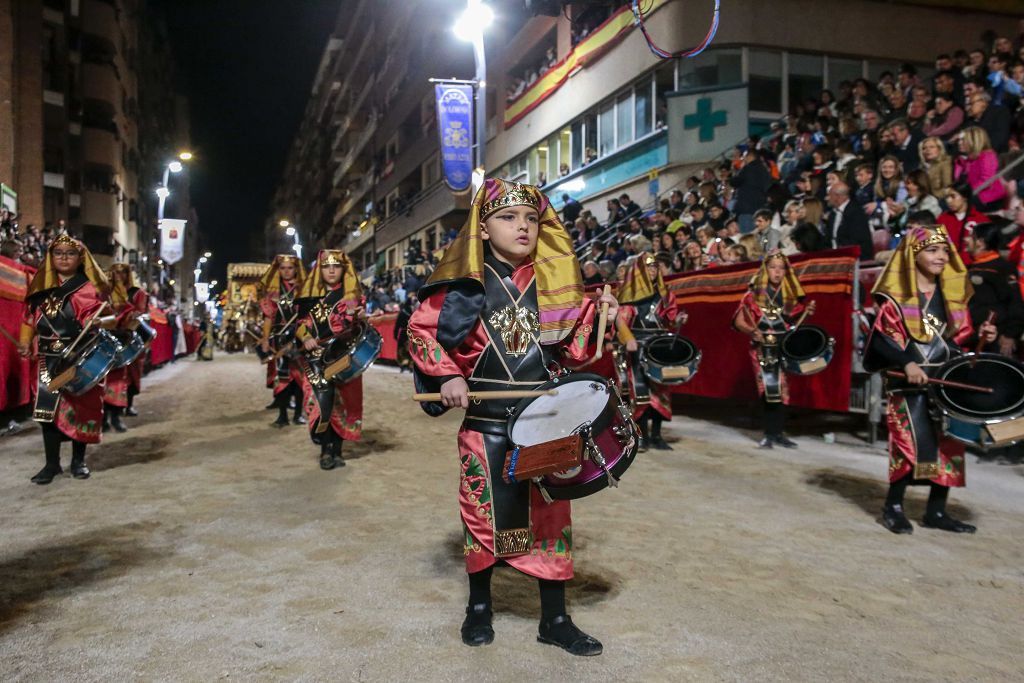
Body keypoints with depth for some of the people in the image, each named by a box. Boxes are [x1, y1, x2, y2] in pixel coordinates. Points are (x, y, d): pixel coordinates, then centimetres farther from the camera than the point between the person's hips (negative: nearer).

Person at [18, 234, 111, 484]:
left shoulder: (87, 289, -3)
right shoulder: (41, 285, 11)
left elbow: (93, 320, -12)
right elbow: (31, 316, 17)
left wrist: (96, 323, -34)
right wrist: (25, 341, 7)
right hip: (49, 358, 4)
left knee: (78, 407, 1)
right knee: (47, 407, 1)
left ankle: (78, 460, 15)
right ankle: (52, 463, 9)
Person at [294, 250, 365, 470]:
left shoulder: (353, 294, 5)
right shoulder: (311, 294, 8)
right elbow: (300, 322, 11)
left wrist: (361, 317, -16)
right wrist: (306, 337, -7)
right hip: (318, 357, 0)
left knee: (341, 402, 3)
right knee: (323, 400, -14)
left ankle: (337, 449, 15)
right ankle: (326, 449, -3)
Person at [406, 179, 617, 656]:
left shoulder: (556, 280, 5)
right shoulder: (464, 283, -5)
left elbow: (572, 348, 10)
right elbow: (420, 330, 0)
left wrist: (598, 319, -7)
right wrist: (446, 376, -12)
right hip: (486, 421, -2)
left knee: (550, 515, 8)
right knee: (484, 514, 9)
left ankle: (555, 619, 24)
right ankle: (479, 606, 33)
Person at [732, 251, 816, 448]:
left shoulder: (790, 295, 7)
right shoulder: (755, 294, -3)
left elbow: (794, 320, 13)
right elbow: (738, 321, -5)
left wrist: (806, 312, -5)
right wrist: (752, 331, -22)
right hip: (762, 348, -3)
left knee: (781, 389, 3)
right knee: (768, 389, -6)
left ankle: (778, 432, 12)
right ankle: (770, 433, 3)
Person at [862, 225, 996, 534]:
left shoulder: (953, 293, 12)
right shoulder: (897, 294, -7)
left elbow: (959, 337, 17)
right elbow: (881, 338, -12)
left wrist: (979, 336, -2)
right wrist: (907, 364, -23)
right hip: (910, 383, -6)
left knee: (949, 444, 7)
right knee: (913, 442, -11)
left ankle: (936, 511, 19)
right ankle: (893, 506, 6)